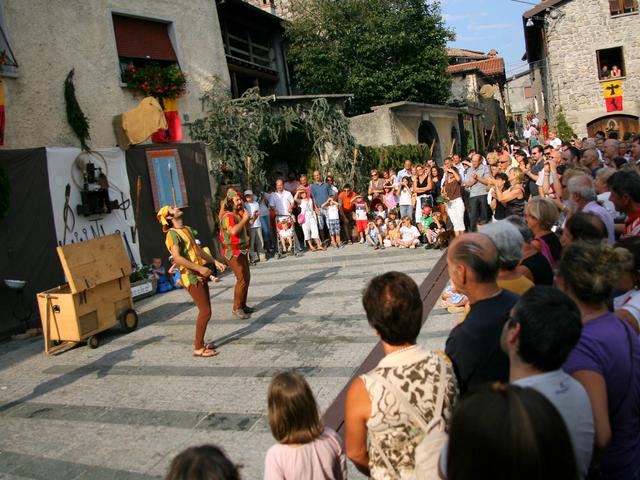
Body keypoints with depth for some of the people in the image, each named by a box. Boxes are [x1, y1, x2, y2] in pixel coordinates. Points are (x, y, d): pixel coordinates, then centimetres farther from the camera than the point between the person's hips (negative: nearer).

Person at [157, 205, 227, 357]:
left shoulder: (187, 229, 15)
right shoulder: (172, 233, -14)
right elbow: (177, 258, -24)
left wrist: (215, 261, 15)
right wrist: (199, 268, -25)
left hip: (199, 275, 9)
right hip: (191, 276, -9)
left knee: (204, 310, 14)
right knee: (205, 312, -7)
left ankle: (199, 342, 26)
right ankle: (198, 348, 3)